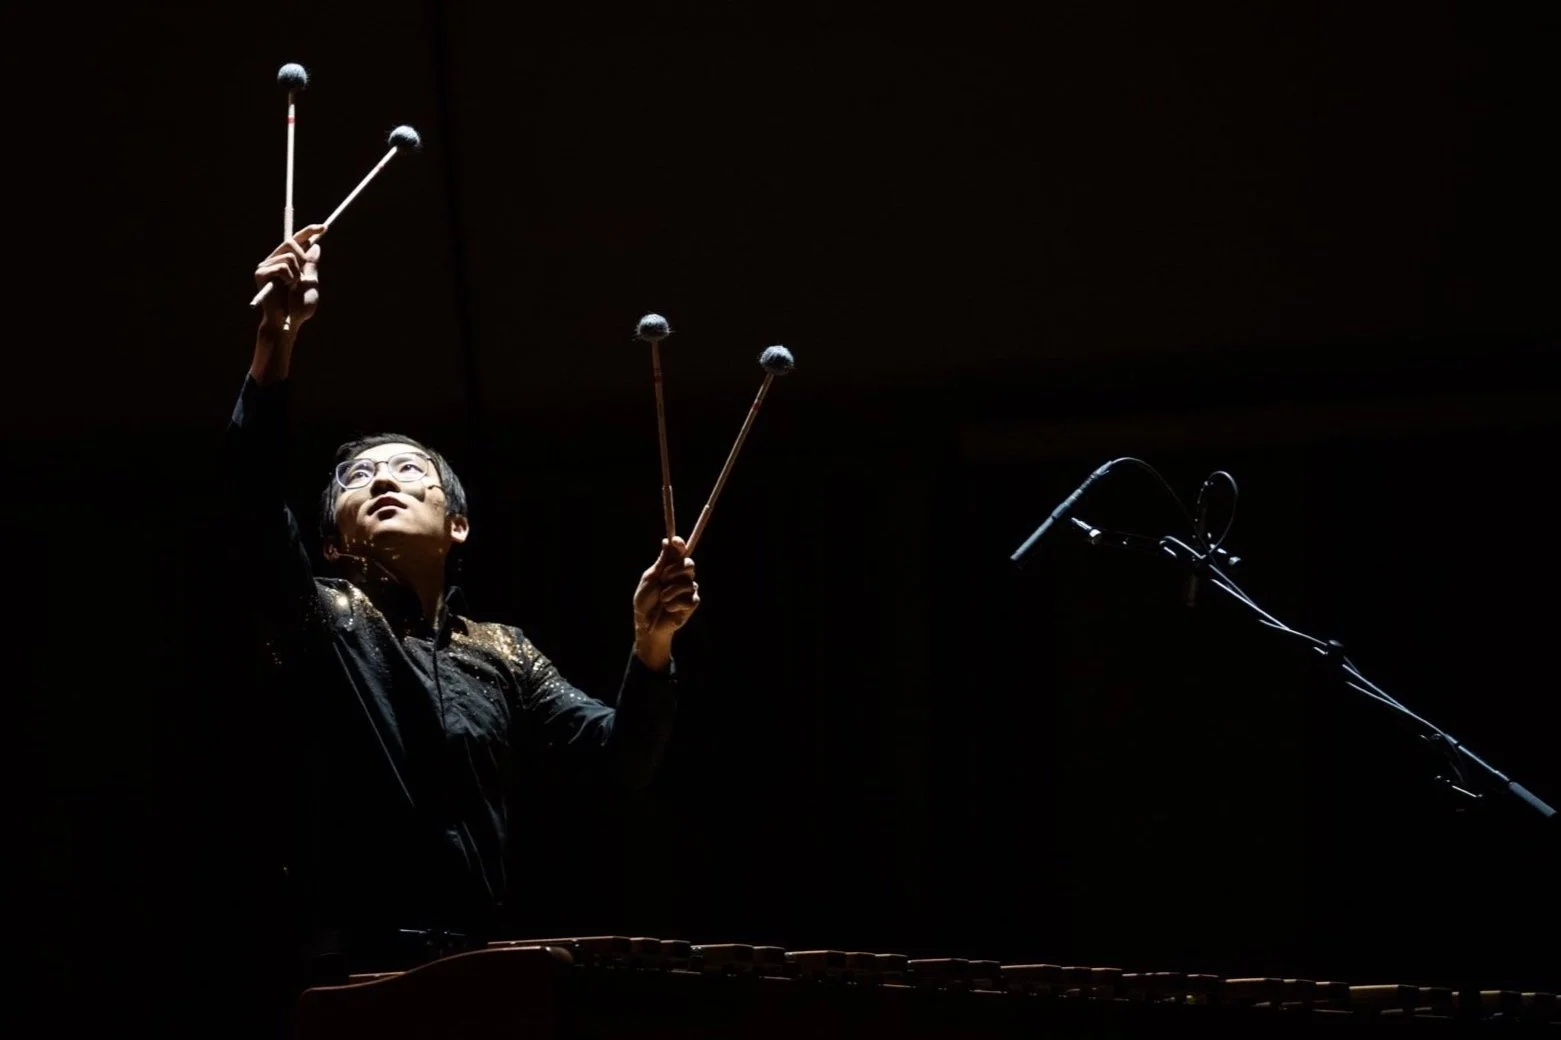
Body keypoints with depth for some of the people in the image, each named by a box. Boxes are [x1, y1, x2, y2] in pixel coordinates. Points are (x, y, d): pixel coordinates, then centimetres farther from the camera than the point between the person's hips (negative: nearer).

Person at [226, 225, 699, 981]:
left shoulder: (504, 656, 15)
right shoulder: (322, 621, 5)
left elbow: (623, 757, 5)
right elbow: (254, 490, -12)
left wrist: (651, 647, -13)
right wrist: (277, 338, -24)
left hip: (480, 971, 4)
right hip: (357, 971, -3)